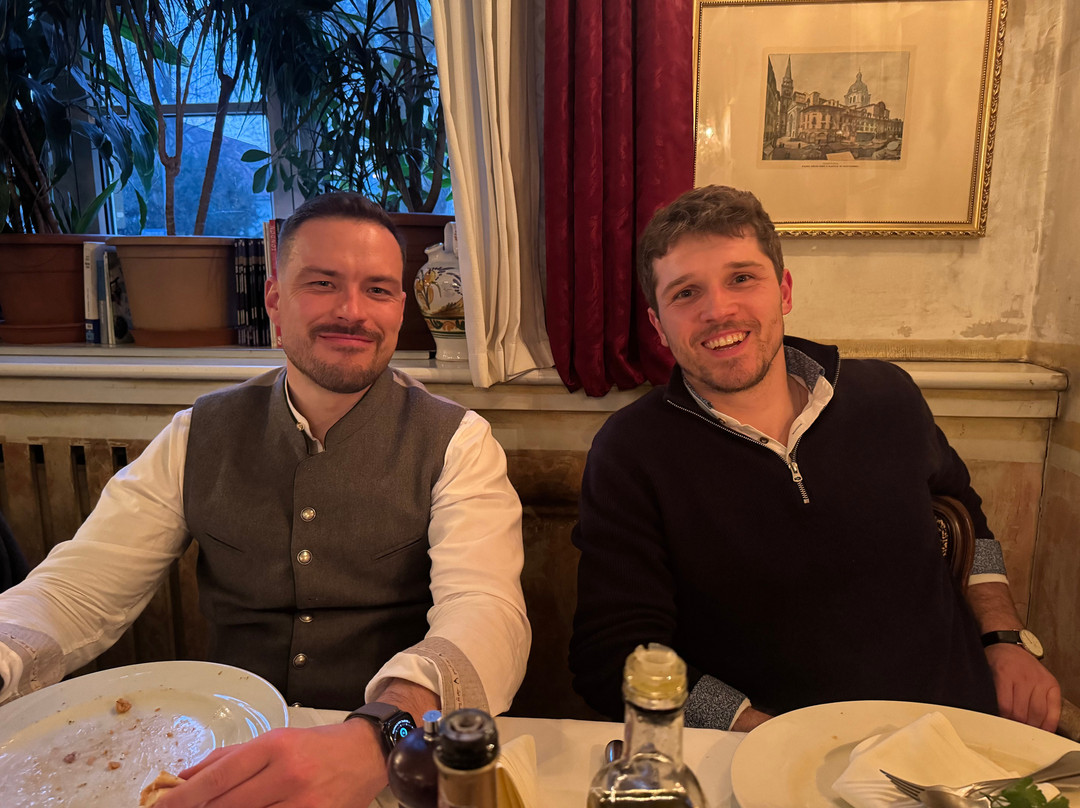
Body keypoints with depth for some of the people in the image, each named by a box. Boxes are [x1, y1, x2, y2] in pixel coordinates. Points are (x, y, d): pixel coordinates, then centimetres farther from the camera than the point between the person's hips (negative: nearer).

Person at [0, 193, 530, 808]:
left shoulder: (456, 443, -8)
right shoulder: (199, 437, 3)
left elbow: (487, 613, -22)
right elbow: (79, 590, -1)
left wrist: (377, 738, -41)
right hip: (231, 752, 4)